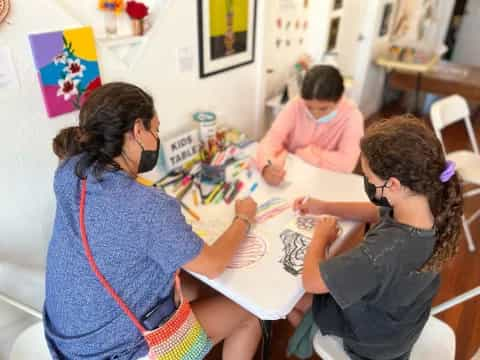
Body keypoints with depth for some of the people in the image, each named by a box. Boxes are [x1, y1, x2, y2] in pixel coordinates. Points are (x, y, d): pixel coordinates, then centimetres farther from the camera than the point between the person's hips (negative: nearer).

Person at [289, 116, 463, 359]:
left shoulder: (384, 250, -48)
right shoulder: (431, 207, -23)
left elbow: (311, 280, -34)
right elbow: (378, 212, -1)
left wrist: (320, 237, -16)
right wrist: (324, 207, -5)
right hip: (399, 316, 6)